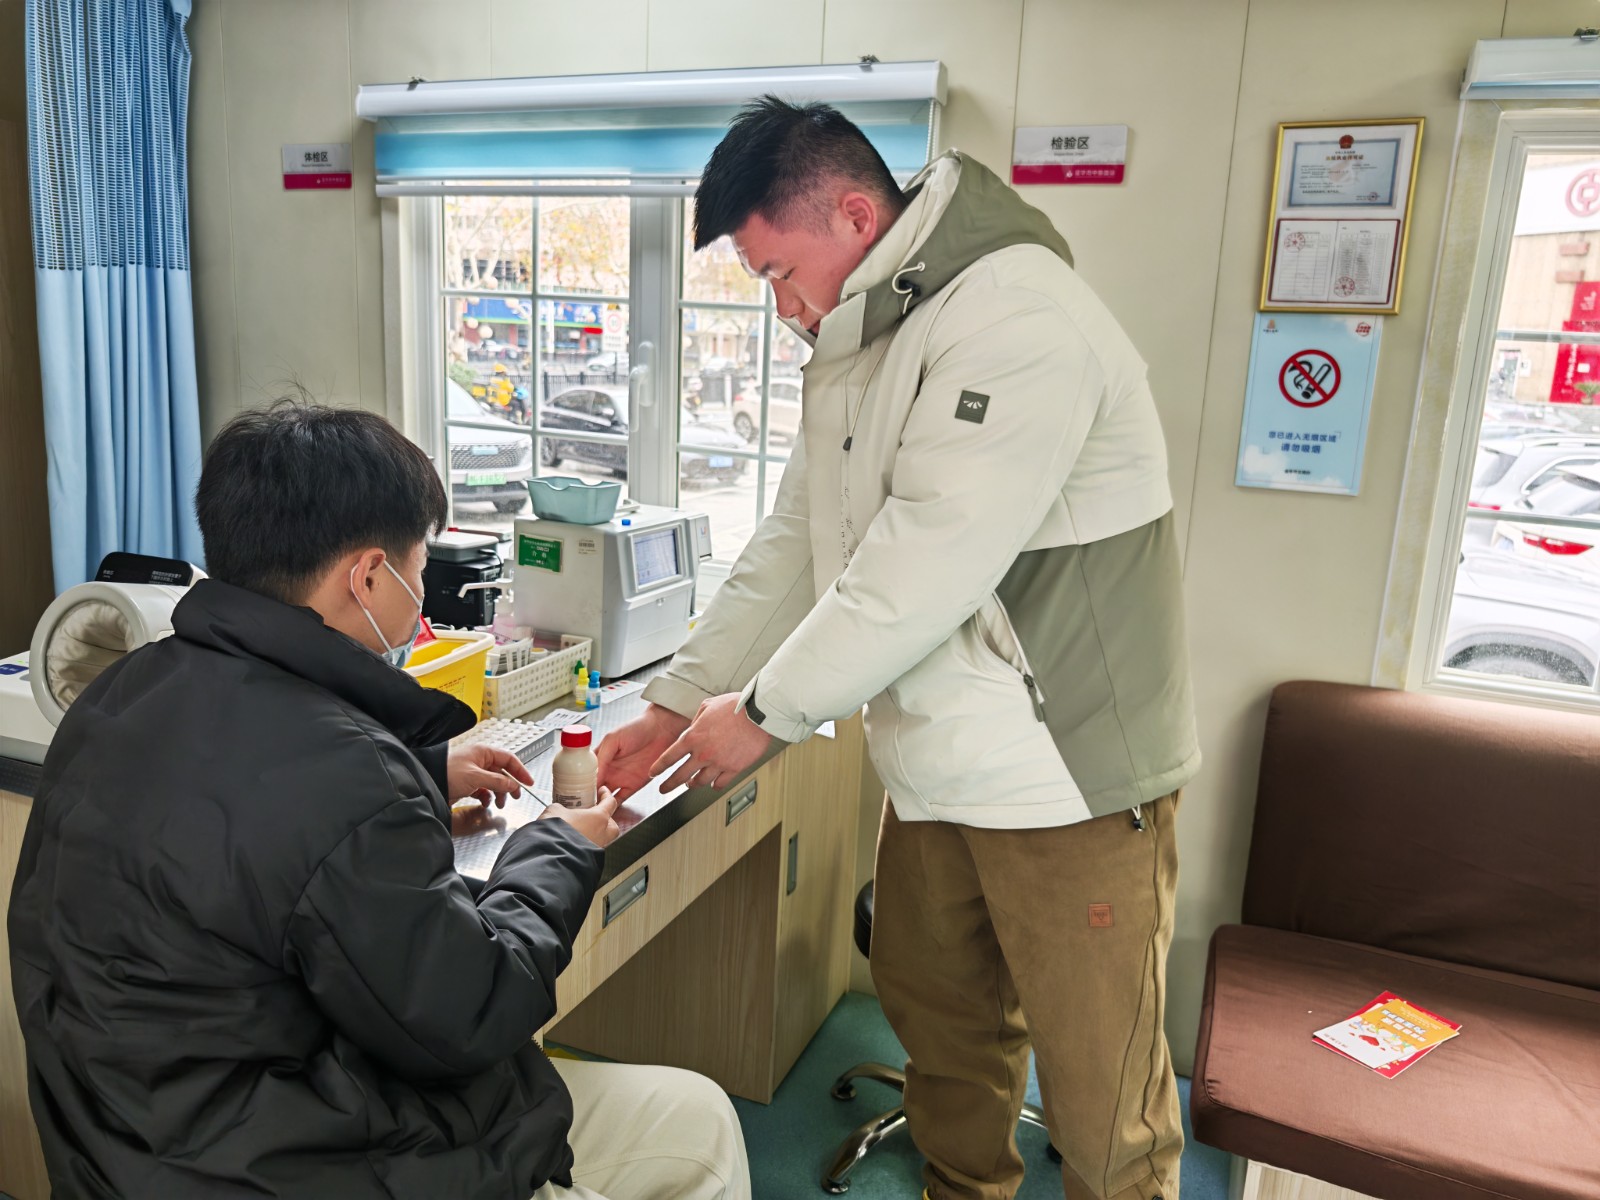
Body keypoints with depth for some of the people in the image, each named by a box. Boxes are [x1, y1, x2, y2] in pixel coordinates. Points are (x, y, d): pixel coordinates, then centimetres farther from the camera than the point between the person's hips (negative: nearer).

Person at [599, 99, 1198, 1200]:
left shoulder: (1016, 317, -19)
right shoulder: (853, 356, 12)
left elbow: (925, 568, -25)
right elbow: (791, 549, 14)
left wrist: (764, 711, -14)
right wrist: (678, 703, 9)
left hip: (1068, 768, -8)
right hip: (935, 767, 9)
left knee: (1098, 1083, 5)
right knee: (936, 1015, 23)